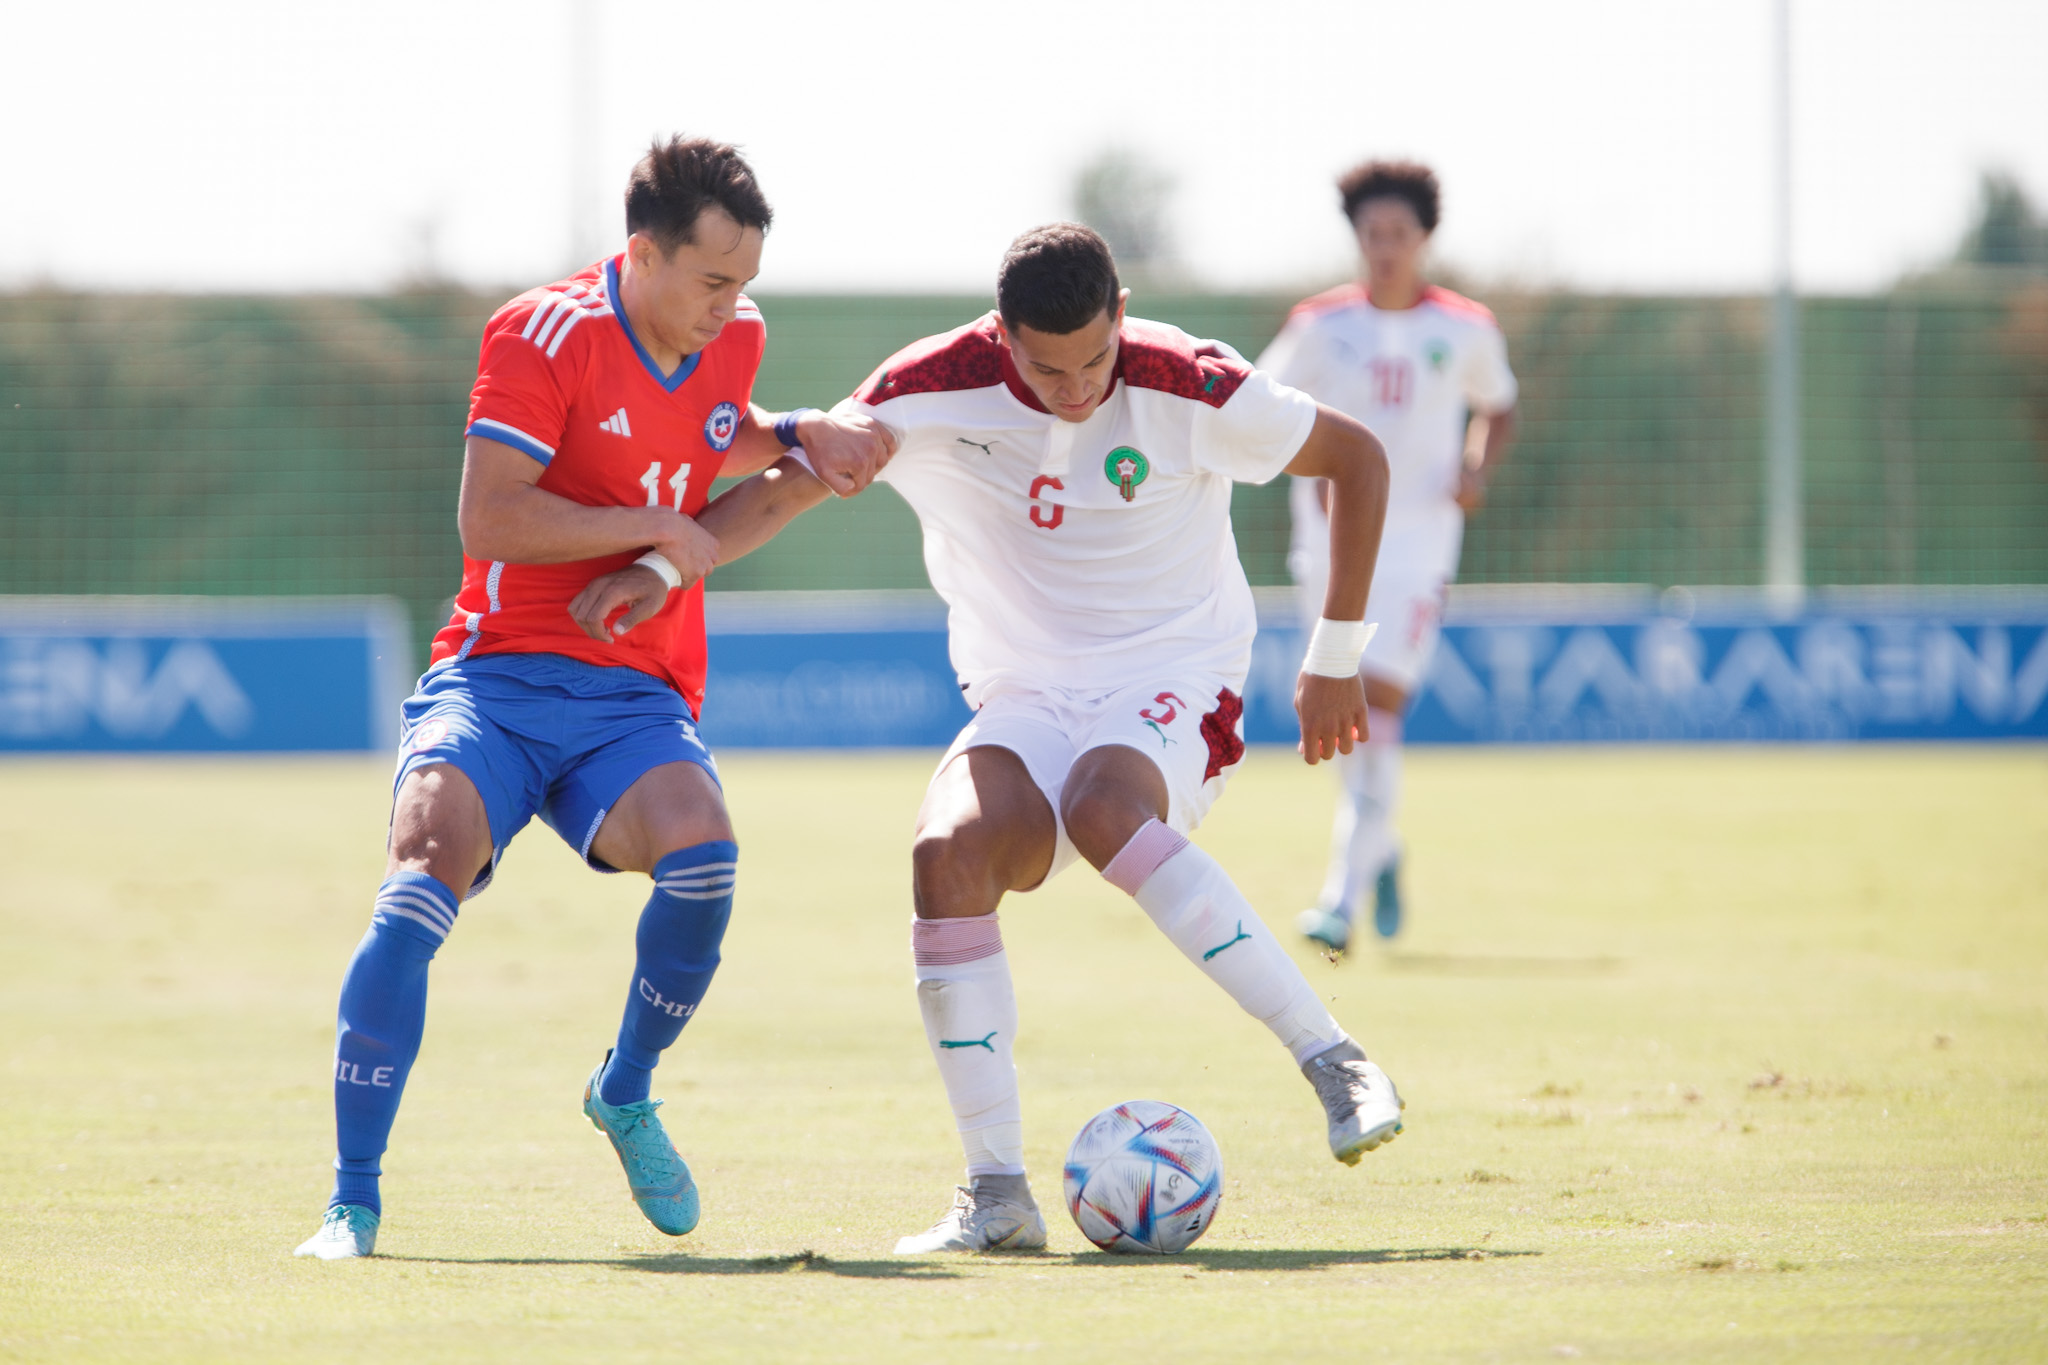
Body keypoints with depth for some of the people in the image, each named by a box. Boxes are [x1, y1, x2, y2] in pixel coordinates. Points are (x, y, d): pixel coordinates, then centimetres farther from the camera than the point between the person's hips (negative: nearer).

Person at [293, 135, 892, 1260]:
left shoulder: (735, 337, 10)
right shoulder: (544, 335, -10)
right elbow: (489, 519, -17)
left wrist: (800, 436, 14)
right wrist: (652, 528, -14)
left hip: (637, 699, 4)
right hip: (498, 675, -4)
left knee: (701, 850, -28)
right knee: (426, 872, -28)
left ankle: (625, 1091, 1)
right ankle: (352, 1201, -19)